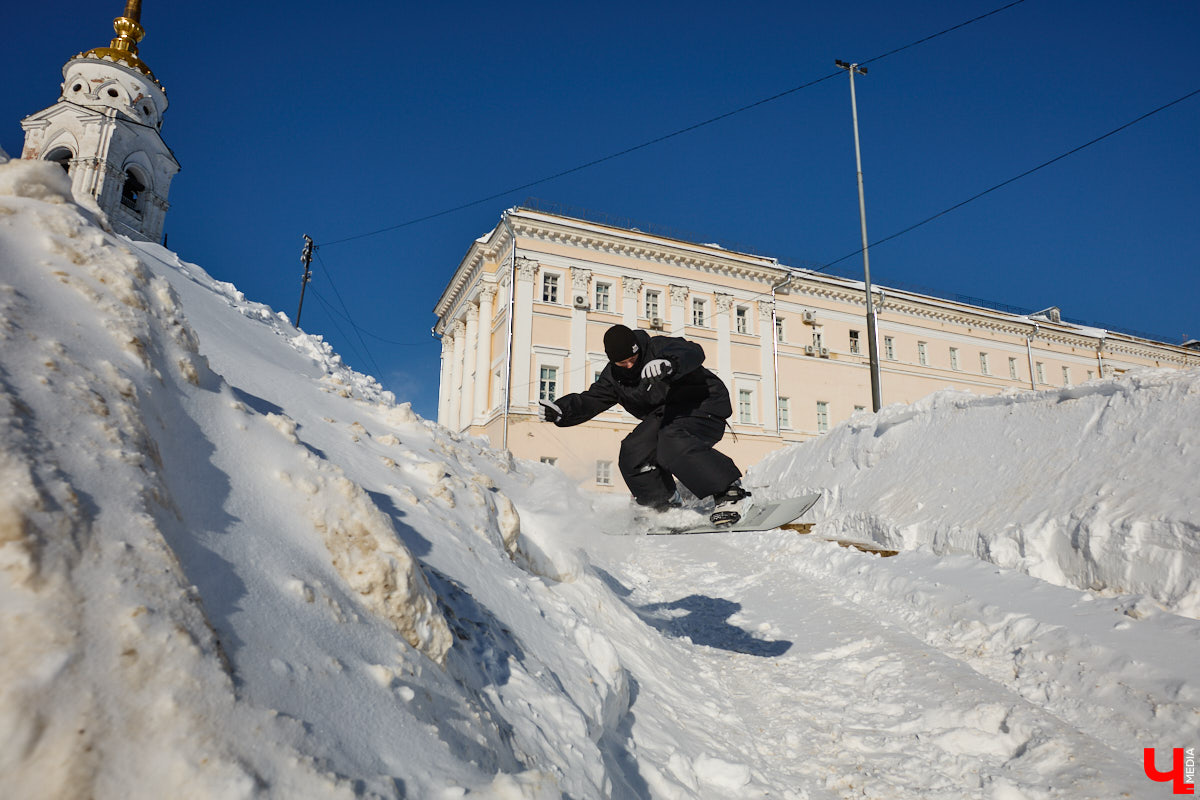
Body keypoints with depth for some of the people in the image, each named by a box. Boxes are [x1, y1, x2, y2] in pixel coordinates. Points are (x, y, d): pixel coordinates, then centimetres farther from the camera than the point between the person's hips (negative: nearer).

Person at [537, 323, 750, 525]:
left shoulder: (659, 348, -19)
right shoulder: (613, 376, 2)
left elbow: (692, 352, -37)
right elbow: (591, 401, 6)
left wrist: (669, 364, -59)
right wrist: (561, 410, -12)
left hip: (702, 405, -7)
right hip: (667, 415, 7)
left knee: (673, 444, -34)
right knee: (633, 453, -12)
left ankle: (730, 492, -27)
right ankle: (665, 506, 10)